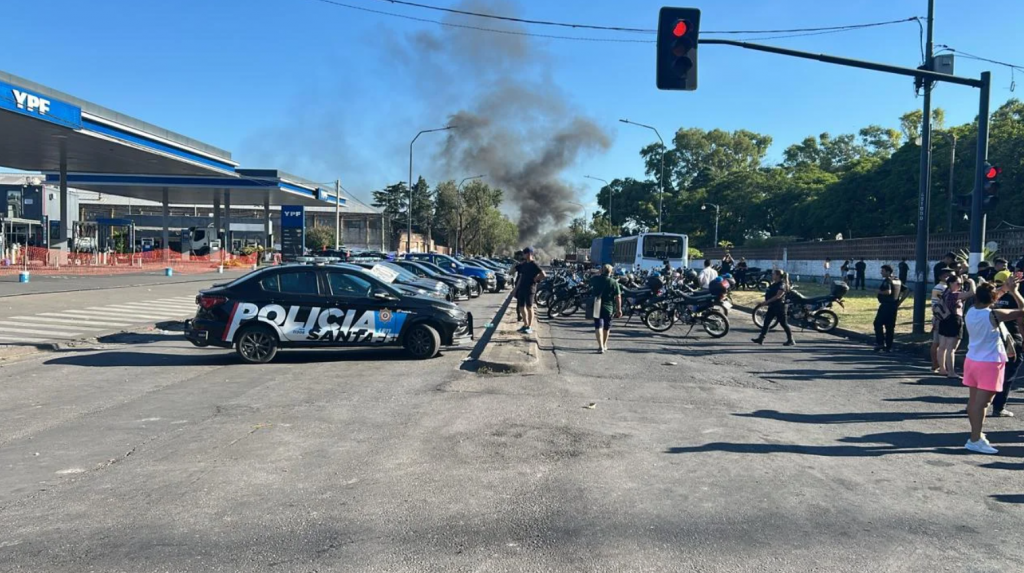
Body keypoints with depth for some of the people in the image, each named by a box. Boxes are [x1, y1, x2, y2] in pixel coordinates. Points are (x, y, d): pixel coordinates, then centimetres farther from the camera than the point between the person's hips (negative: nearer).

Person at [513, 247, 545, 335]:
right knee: (521, 307, 11)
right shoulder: (523, 264, 14)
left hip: (529, 289, -8)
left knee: (529, 307, -4)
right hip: (521, 288, 8)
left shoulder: (534, 265, -10)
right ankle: (525, 325, 23)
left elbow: (543, 275, -19)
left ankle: (530, 327, 2)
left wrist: (536, 280, -13)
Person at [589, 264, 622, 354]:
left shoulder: (595, 279, -3)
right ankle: (604, 345, 33)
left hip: (597, 307, 0)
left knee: (598, 326, -2)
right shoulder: (614, 282, -9)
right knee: (607, 327, 18)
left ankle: (601, 346, -18)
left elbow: (590, 284, 21)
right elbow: (618, 297, -11)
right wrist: (619, 309, -4)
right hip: (609, 307, 0)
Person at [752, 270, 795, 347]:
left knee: (783, 323, -2)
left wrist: (767, 301, -26)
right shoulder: (773, 284, 13)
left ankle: (790, 340, 7)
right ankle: (761, 338, 8)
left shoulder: (781, 285, -15)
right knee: (766, 322, 6)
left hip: (779, 307, -10)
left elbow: (778, 296, -25)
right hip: (772, 306, 10)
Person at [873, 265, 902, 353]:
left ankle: (880, 343, -7)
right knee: (890, 326, 10)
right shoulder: (897, 280, 13)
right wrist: (900, 301, 13)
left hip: (886, 305, -8)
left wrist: (880, 292, -12)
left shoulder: (887, 281, -14)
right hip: (894, 306, 9)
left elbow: (888, 292, -30)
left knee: (878, 324, -1)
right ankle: (889, 346, 12)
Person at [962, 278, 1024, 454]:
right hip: (990, 364, -7)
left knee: (973, 400, 14)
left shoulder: (971, 311, 2)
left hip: (972, 360, 7)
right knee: (982, 402, -6)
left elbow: (987, 300, 23)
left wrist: (1005, 288, 17)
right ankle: (975, 440, -6)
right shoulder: (994, 315, -19)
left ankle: (976, 434, 26)